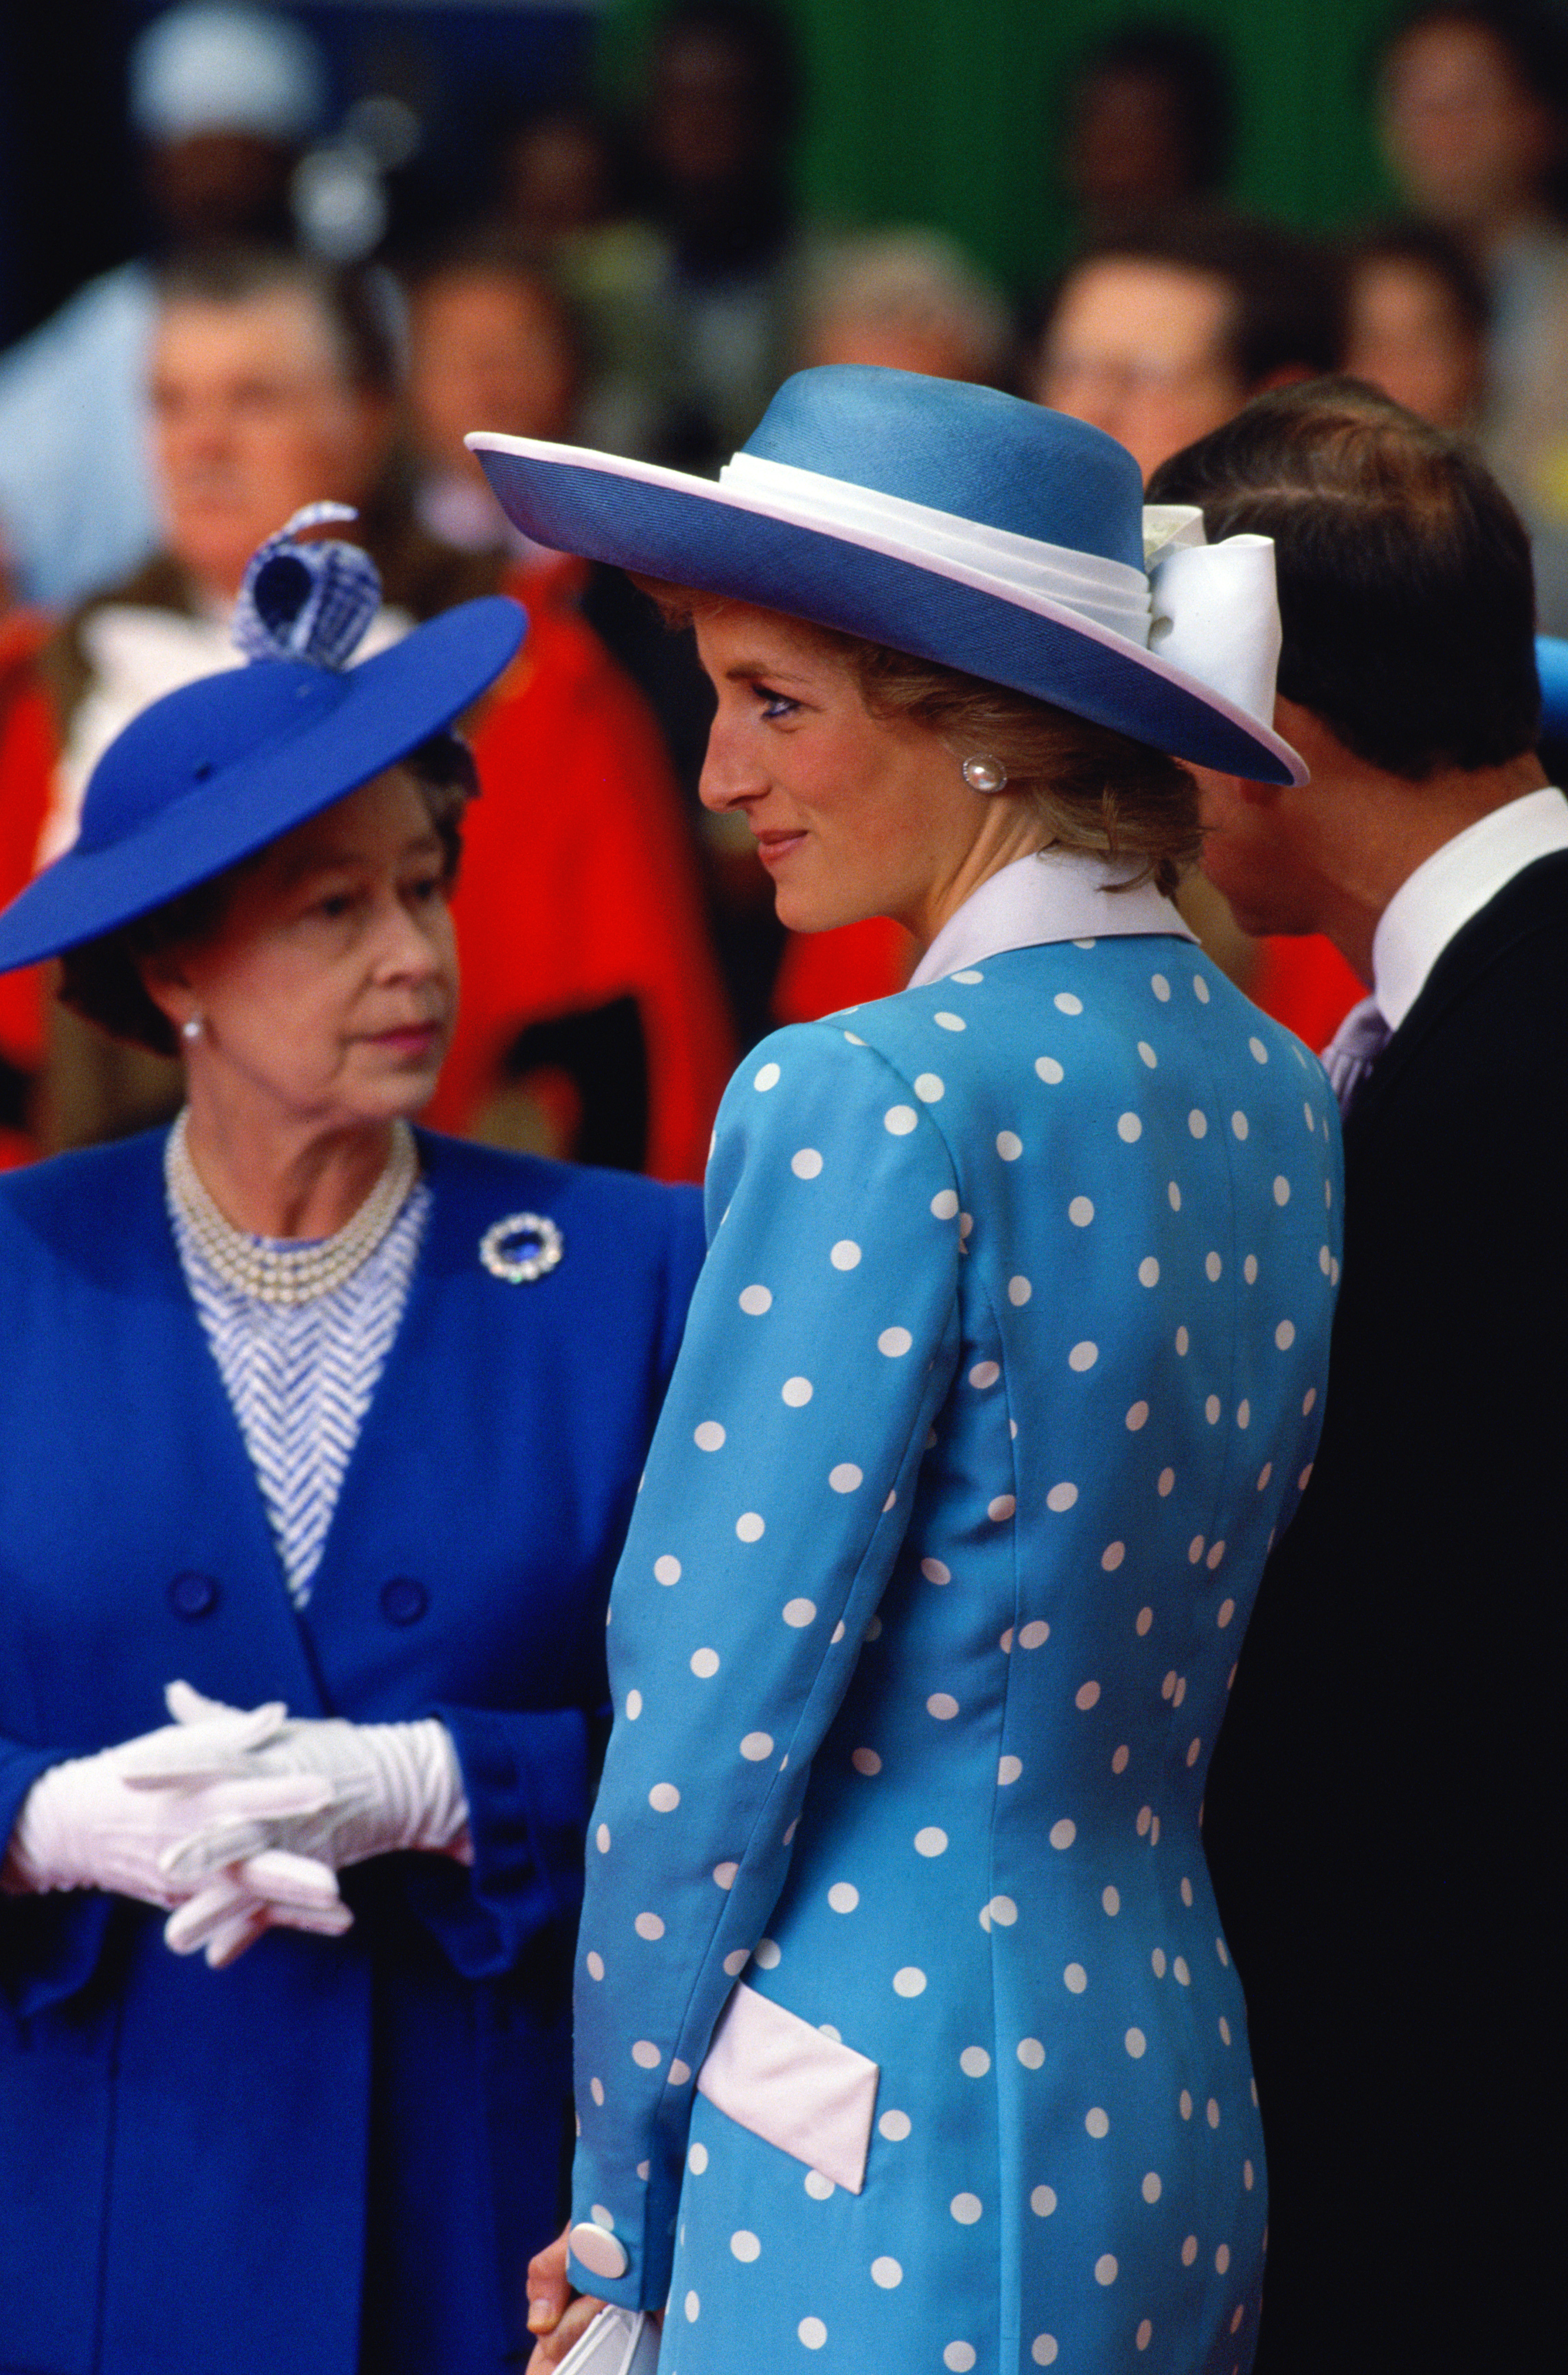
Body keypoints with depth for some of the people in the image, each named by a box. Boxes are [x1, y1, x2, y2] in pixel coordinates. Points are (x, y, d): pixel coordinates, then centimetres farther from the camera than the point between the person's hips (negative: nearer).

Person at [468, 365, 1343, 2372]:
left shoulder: (876, 1101, -15)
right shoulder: (1272, 1085, 8)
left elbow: (719, 1701, -13)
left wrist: (624, 2206, -3)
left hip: (897, 2176, -8)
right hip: (1182, 2129, 8)